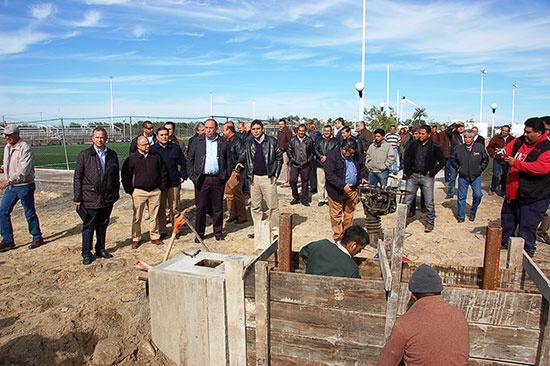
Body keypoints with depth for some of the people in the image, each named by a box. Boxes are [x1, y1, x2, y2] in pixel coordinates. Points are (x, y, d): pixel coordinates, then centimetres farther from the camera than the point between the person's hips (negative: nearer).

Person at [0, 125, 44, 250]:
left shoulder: (26, 149, -17)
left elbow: (23, 171, -24)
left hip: (24, 186, -8)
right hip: (10, 186, 8)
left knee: (30, 213, 3)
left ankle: (37, 238, 18)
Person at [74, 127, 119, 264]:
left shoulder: (112, 155, 7)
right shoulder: (84, 155, -2)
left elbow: (116, 176, 14)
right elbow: (77, 178, -1)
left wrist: (115, 194, 11)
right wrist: (77, 198, -4)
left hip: (107, 199, 3)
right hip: (90, 199, -3)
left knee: (103, 225, 14)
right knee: (88, 227, 4)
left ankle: (101, 249, 29)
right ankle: (86, 253, 17)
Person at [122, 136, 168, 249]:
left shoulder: (156, 157, 7)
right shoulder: (131, 159, 0)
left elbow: (163, 172, 14)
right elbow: (125, 176, 2)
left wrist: (162, 187, 7)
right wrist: (130, 191, -2)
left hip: (155, 191, 2)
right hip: (139, 192, -2)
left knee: (154, 216, 9)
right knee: (137, 217, 3)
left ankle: (155, 236, 20)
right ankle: (136, 239, 16)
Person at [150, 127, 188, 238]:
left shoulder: (175, 147, 4)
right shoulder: (152, 149, 1)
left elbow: (183, 163, 14)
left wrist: (183, 176, 9)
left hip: (173, 183, 0)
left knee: (174, 208, 6)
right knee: (161, 209, 7)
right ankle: (162, 231, 18)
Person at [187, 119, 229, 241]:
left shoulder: (223, 142, 6)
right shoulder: (198, 141, 5)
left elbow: (228, 159, 11)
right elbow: (190, 159, 8)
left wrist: (226, 175, 2)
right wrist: (192, 175, -1)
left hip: (218, 179, 1)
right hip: (202, 179, 0)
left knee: (218, 207, 8)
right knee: (201, 207, 3)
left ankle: (218, 231, 23)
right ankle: (199, 233, 15)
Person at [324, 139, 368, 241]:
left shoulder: (356, 156, 3)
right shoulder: (332, 156, -16)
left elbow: (361, 168, 21)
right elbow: (329, 175, -20)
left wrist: (362, 177, 2)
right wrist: (343, 185, -26)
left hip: (352, 190, 5)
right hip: (336, 191, -5)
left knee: (349, 213, 13)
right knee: (336, 215, 3)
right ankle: (338, 236, 17)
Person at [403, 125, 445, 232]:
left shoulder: (434, 147, -1)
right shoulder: (413, 145, 5)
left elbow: (442, 162, 3)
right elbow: (406, 158, 11)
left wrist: (432, 172, -5)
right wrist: (407, 172, 3)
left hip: (427, 177, -2)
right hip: (413, 176, 2)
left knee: (429, 203, 2)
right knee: (407, 201, 4)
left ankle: (430, 223, 17)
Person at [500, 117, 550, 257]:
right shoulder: (519, 141, 5)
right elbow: (507, 151, 16)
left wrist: (516, 163, -28)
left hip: (533, 197, -6)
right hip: (513, 192, 7)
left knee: (527, 225, 0)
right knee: (507, 219, 21)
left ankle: (526, 250, 19)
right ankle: (504, 241, 41)